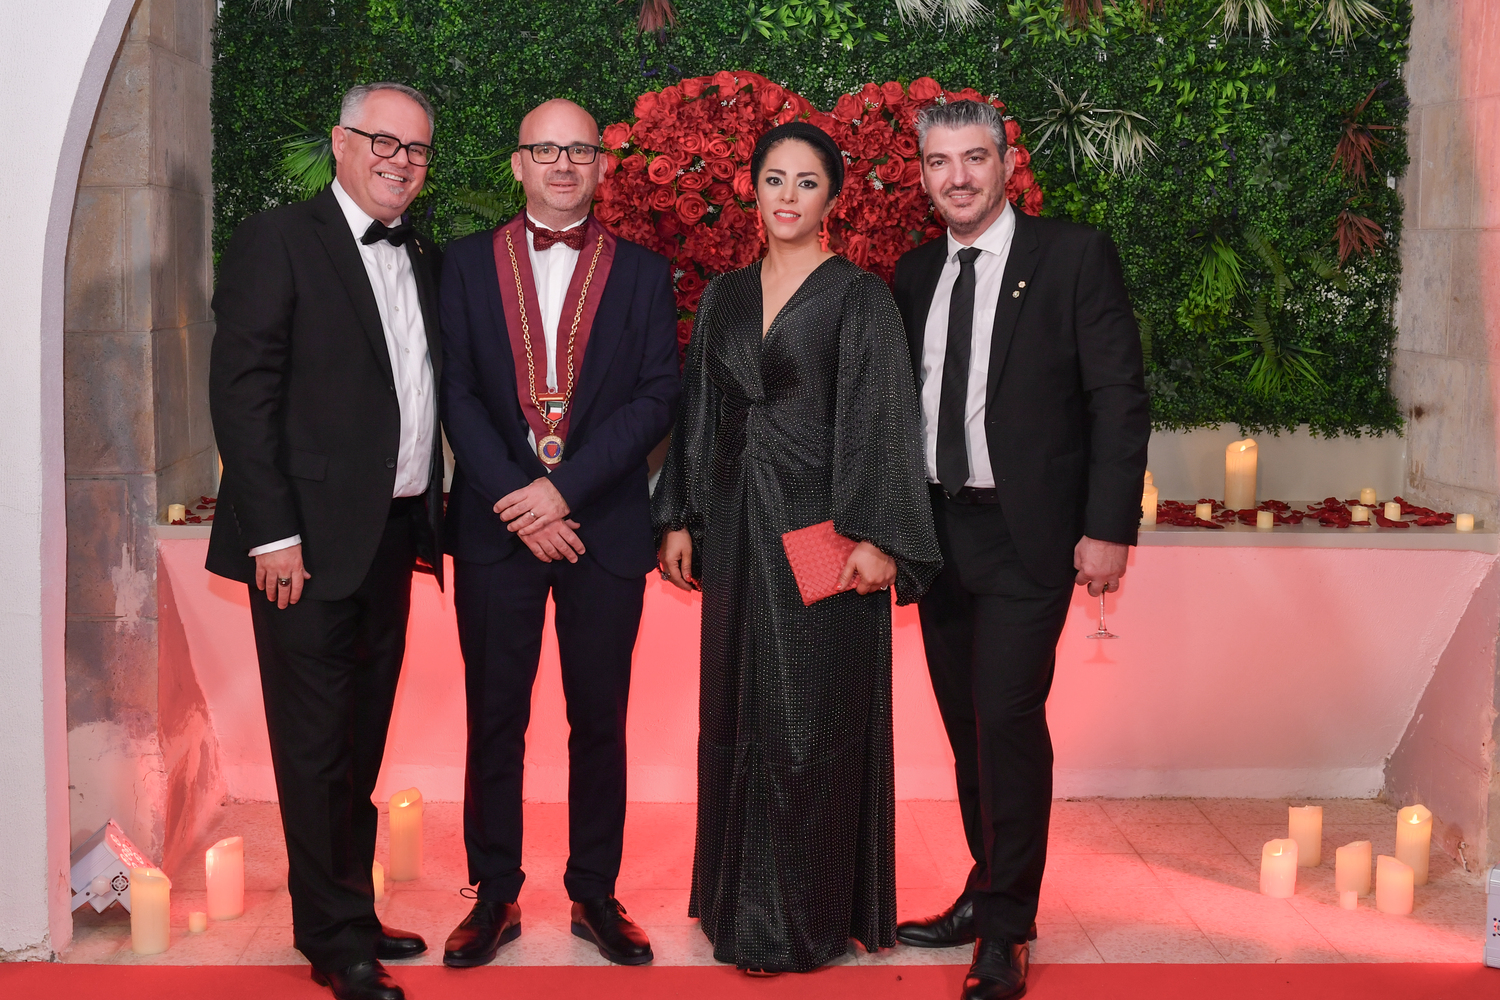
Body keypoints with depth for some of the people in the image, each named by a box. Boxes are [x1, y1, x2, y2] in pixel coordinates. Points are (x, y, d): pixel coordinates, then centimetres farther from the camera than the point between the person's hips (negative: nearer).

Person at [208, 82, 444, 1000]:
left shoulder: (423, 260, 14)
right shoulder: (278, 241, -7)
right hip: (312, 538, -7)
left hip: (393, 536, 7)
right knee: (317, 744, 1)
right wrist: (274, 534, -17)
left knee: (362, 742, 15)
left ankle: (349, 915, 27)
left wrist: (428, 518, 9)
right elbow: (242, 392, -13)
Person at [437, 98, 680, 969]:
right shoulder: (469, 263, 7)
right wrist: (515, 499, -11)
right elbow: (457, 392, 0)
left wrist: (564, 488, -13)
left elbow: (657, 398, -3)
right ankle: (495, 896, 18)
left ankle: (596, 895, 19)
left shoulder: (642, 273, 6)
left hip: (604, 527, 0)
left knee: (600, 721, 7)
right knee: (496, 718, 6)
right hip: (496, 527, 0)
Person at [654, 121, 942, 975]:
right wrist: (679, 519, 9)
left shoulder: (860, 297, -3)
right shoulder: (726, 296, 12)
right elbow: (699, 412, 15)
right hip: (737, 530, 5)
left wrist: (876, 539, -17)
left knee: (812, 720, -1)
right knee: (737, 715, 10)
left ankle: (805, 916, 9)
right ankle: (741, 897, 23)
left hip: (819, 531, -5)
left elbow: (881, 420, -9)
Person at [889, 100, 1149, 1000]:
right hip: (938, 530, 6)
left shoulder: (1075, 257, -4)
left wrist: (1109, 528, -13)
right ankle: (989, 896, 26)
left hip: (1026, 535, -5)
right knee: (967, 723, 12)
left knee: (1010, 717, -10)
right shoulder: (915, 275, 11)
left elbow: (1120, 399, -8)